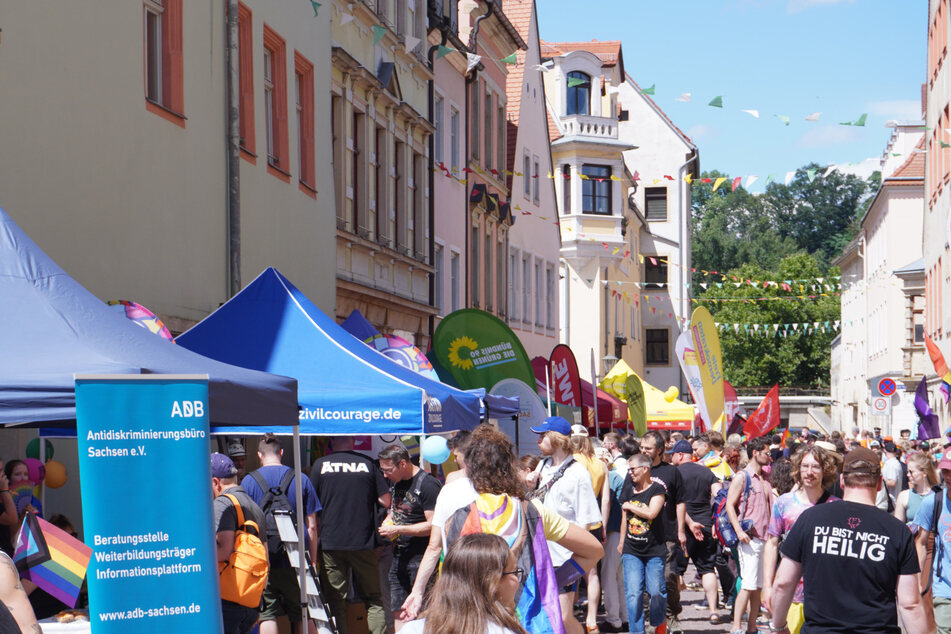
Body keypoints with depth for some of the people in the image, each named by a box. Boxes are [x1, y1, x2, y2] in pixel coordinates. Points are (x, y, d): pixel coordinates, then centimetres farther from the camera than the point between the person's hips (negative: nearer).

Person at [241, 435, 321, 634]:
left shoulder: (249, 481, -1)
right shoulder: (301, 480, 3)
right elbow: (312, 527, 4)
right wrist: (312, 562, 11)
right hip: (297, 560, 1)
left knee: (267, 615, 2)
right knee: (303, 616, 9)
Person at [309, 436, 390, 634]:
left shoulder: (320, 465, -1)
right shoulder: (368, 464, 0)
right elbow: (386, 502, 3)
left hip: (330, 543, 0)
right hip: (364, 543, 1)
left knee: (335, 599, 5)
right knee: (373, 598, 10)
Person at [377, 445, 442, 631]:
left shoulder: (427, 485, -15)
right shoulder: (395, 483, 11)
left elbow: (433, 526, -19)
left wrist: (398, 530, -16)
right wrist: (387, 523, 6)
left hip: (421, 555, -8)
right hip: (399, 556, 8)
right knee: (398, 611, 8)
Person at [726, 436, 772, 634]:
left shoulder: (764, 479, 17)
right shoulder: (742, 477, -5)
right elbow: (730, 505, -9)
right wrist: (739, 531, -19)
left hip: (764, 538, 7)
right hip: (749, 537, -7)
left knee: (758, 586, 7)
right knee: (748, 585, -12)